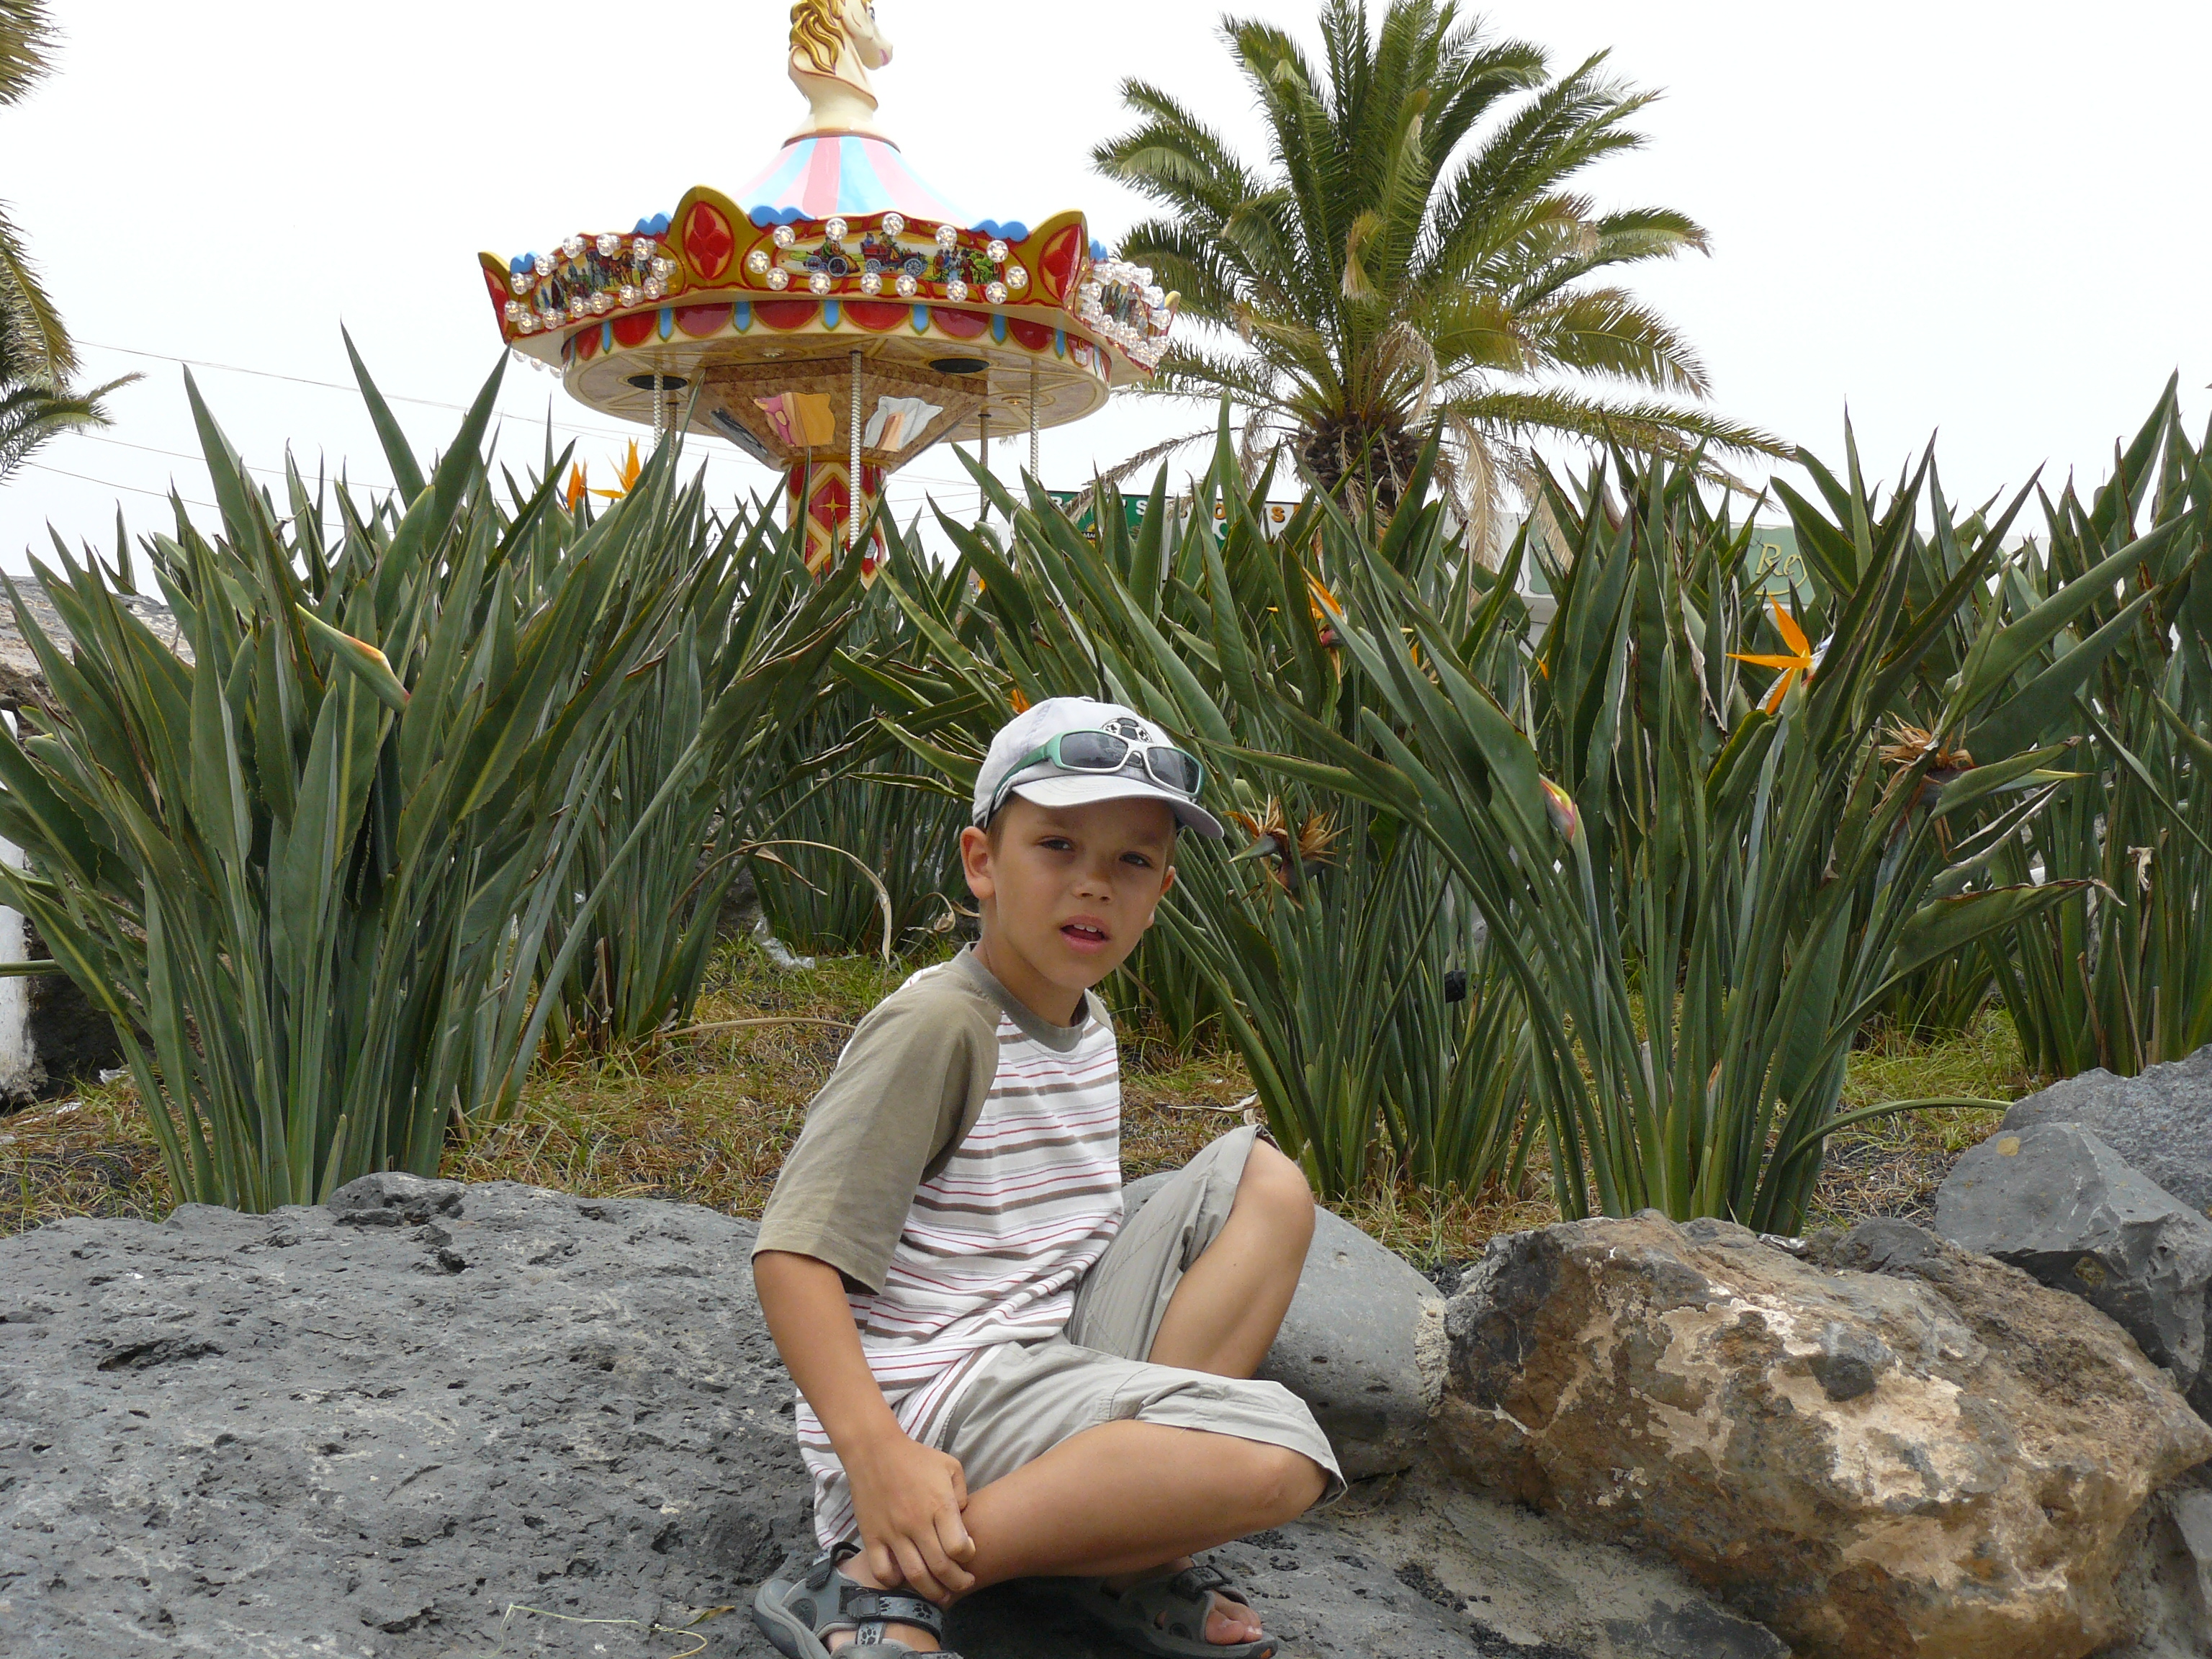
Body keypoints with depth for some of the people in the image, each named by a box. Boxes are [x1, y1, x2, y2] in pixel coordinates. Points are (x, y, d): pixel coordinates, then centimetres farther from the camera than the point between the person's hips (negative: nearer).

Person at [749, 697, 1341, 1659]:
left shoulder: (1088, 1024, 13)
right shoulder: (937, 1027, -15)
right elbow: (795, 1253, -21)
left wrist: (1155, 1422, 11)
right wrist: (874, 1455, -32)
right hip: (933, 1407, -9)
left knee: (1263, 1179, 6)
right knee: (1276, 1454, -26)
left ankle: (1131, 1545, -6)